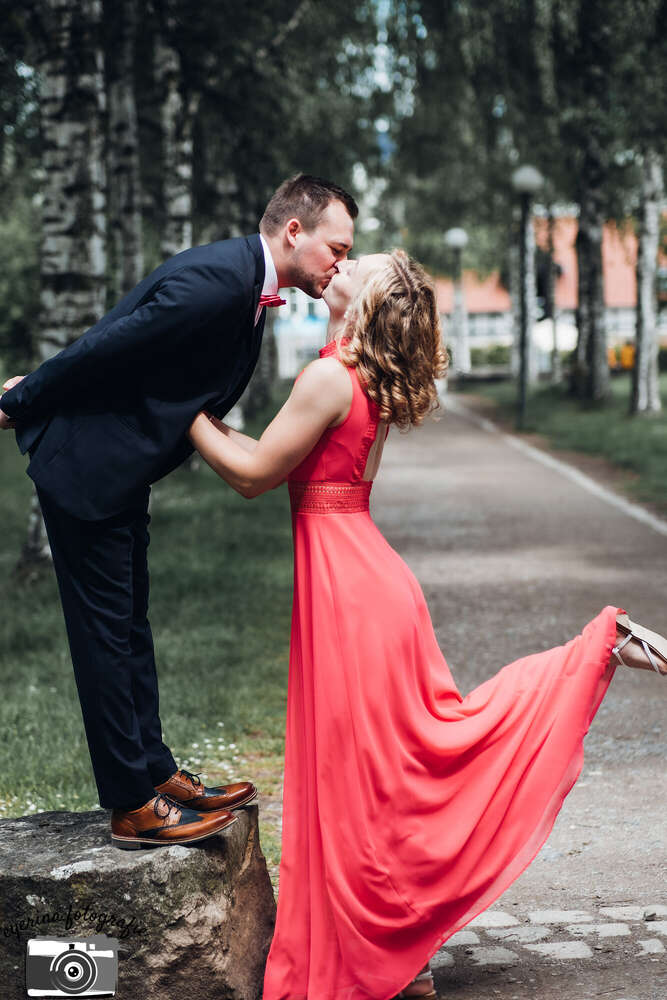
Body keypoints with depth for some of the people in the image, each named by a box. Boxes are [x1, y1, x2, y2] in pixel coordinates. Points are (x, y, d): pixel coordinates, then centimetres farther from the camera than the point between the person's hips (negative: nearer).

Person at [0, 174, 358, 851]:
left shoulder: (248, 284, 9)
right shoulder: (216, 279, -25)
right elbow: (104, 348, -22)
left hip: (123, 469, 10)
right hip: (84, 464, -10)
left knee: (129, 627, 16)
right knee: (105, 633, -2)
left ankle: (156, 774, 26)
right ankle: (133, 807, 4)